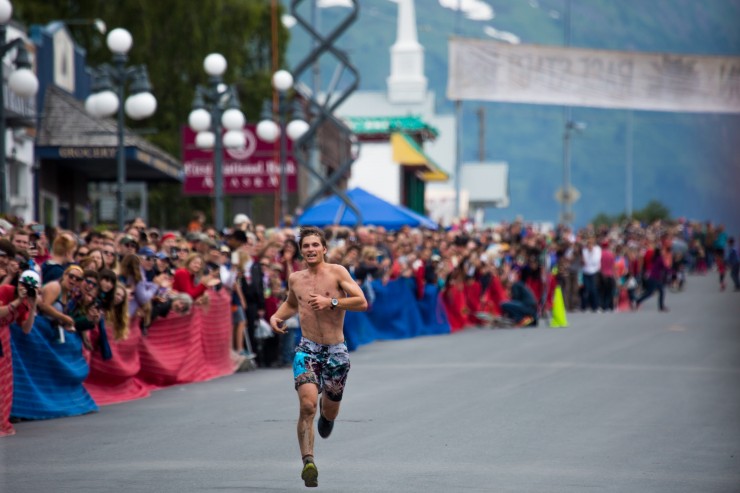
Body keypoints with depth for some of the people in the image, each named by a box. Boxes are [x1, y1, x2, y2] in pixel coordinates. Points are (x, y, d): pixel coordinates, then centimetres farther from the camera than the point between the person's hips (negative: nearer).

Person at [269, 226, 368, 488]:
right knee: (307, 405, -21)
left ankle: (326, 409, 53)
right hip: (307, 349, 1)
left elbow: (362, 302, -11)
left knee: (330, 412, 14)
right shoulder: (295, 279, 7)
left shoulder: (337, 272, -5)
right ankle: (308, 462, -23)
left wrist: (331, 302, -20)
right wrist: (277, 316, 10)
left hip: (336, 351, -1)